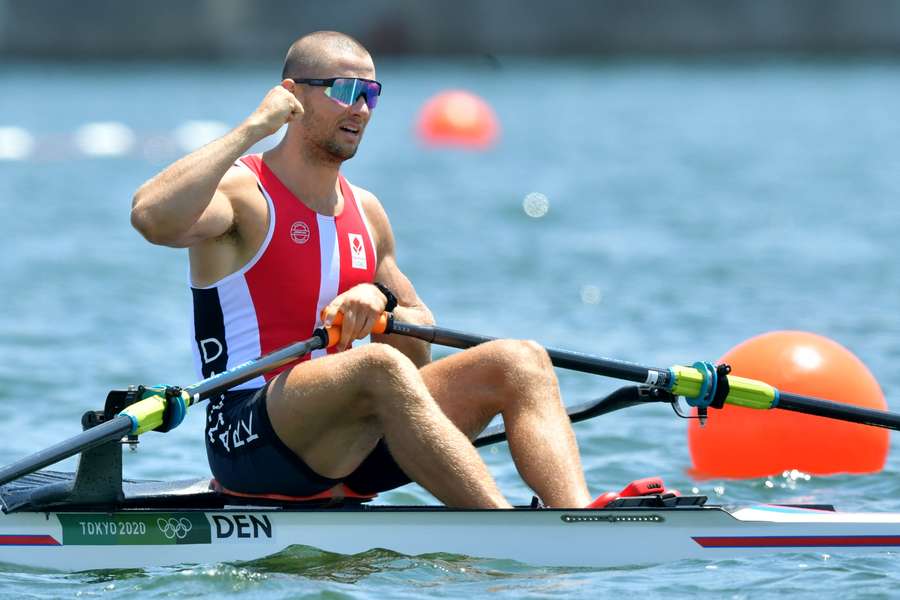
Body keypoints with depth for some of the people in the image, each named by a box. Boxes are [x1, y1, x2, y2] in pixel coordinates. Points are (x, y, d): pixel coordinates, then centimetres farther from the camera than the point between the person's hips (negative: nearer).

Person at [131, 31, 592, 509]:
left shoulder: (364, 211, 18)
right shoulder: (242, 193, -3)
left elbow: (418, 355, 21)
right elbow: (152, 217, -27)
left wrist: (381, 302, -3)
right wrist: (254, 127, -20)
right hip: (252, 442, -7)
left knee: (519, 361, -12)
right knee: (380, 366, -36)